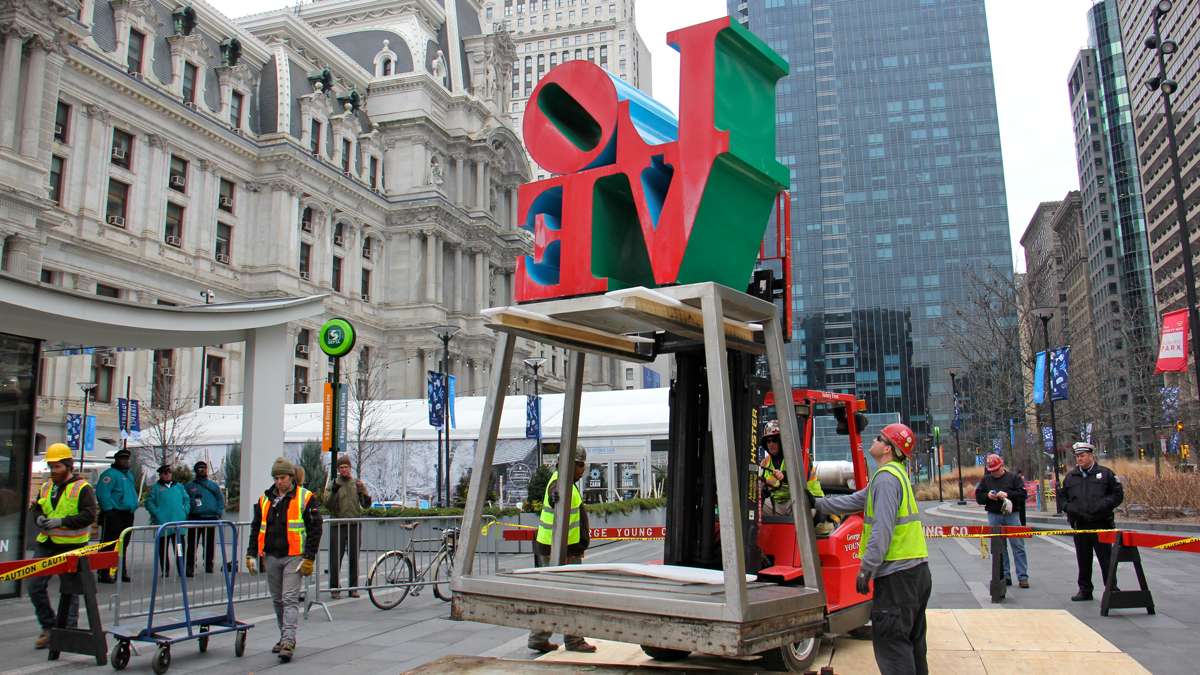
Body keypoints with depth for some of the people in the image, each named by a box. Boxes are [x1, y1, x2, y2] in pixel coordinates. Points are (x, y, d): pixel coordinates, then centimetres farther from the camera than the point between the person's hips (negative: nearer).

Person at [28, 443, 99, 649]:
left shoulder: (82, 488, -8)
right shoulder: (45, 487, 12)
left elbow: (89, 515, -16)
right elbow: (35, 509, 18)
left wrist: (62, 521, -24)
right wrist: (38, 518, -5)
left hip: (71, 546, -6)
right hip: (45, 545, 6)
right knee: (35, 586, 4)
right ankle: (49, 627, 19)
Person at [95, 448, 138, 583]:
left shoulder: (129, 475, 20)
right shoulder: (110, 474, -9)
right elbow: (102, 493, -18)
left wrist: (133, 505, 19)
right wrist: (109, 510, -20)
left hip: (127, 515, 9)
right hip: (114, 515, -9)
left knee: (122, 545, 14)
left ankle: (121, 571, 21)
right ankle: (103, 573, -4)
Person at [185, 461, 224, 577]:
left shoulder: (214, 486, 17)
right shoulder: (189, 486, 11)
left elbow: (221, 500, 14)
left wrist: (219, 513, 0)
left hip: (210, 518, 2)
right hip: (195, 518, -2)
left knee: (209, 544, 4)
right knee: (192, 544, -7)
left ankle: (209, 566, 11)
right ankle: (190, 567, -5)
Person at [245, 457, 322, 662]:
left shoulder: (305, 498, -5)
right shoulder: (265, 499, 10)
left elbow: (315, 529, -6)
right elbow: (256, 527, 17)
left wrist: (309, 558, -10)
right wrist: (251, 554, 9)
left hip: (294, 557, -5)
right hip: (271, 557, 6)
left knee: (290, 599, -11)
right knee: (278, 600, 13)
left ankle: (288, 642, -13)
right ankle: (285, 637, 26)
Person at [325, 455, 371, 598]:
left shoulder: (357, 483, 8)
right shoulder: (334, 484, 3)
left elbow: (366, 505, 5)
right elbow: (327, 505, -6)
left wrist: (364, 492, -14)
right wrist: (333, 492, -22)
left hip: (355, 525, 2)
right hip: (338, 526, -2)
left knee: (354, 558, 7)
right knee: (336, 558, -2)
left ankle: (353, 587, 16)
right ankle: (335, 588, 9)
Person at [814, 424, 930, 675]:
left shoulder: (886, 478, -16)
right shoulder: (897, 474, 17)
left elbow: (882, 529, -22)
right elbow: (855, 501, 22)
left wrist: (866, 569, -19)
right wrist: (818, 504, 25)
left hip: (897, 573, -10)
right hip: (918, 569, 10)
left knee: (890, 640, -5)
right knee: (912, 640, 18)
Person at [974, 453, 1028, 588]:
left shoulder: (1013, 477, 2)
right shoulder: (985, 480, 9)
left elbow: (1023, 494, -4)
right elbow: (978, 496, 10)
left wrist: (1008, 494, -16)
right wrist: (987, 496, -9)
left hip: (1011, 515, -2)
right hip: (994, 516, 3)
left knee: (1018, 546, -2)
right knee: (999, 548, 5)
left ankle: (1023, 577, 3)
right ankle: (1004, 576, 12)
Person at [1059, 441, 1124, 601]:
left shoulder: (1105, 473, 2)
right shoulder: (1071, 476, 11)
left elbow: (1118, 495, 0)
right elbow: (1062, 496, 19)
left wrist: (1102, 506, -13)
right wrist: (1069, 508, 0)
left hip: (1101, 524, -4)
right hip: (1079, 525, 4)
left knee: (1106, 559, -1)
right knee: (1083, 560, 10)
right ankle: (1085, 590, 19)